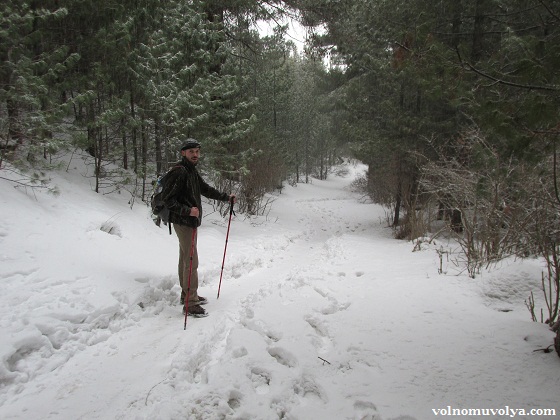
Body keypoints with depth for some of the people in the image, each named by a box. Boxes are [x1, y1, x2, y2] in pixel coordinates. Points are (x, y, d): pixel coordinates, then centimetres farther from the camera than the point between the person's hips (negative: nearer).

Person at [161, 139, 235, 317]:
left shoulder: (192, 171, 13)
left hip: (190, 221, 10)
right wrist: (187, 210, -30)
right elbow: (167, 198, -21)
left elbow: (205, 189, 23)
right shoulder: (179, 171, -17)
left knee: (185, 259, 18)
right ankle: (190, 303, 0)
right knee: (191, 262, -8)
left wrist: (226, 197, 20)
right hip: (183, 222, -10)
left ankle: (187, 294, 31)